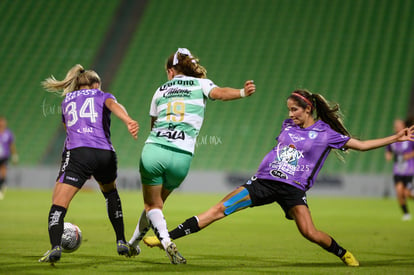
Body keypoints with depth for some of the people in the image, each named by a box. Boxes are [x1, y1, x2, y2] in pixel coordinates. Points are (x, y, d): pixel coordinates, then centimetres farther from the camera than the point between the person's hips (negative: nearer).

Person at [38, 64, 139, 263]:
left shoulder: (67, 101, 28)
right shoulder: (103, 96, 20)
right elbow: (114, 105, -4)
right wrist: (128, 120, -23)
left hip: (77, 154, -1)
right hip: (105, 154, 1)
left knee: (58, 204, -8)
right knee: (110, 192, 31)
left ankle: (55, 247, -34)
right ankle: (121, 243, 25)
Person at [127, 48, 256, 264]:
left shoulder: (161, 90, 18)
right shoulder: (201, 83, 10)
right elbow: (219, 93, -12)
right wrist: (242, 92, -26)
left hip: (153, 149, 1)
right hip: (181, 157, 0)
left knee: (152, 205, 11)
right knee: (156, 203, 20)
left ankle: (166, 242, -15)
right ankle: (133, 243, 33)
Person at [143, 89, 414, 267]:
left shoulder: (326, 133, -1)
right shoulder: (288, 126, 12)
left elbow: (361, 145, 3)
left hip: (292, 188, -3)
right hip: (264, 181, 3)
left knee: (310, 232, -22)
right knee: (220, 209, -9)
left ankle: (344, 254, 8)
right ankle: (167, 237, -12)